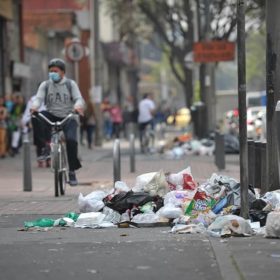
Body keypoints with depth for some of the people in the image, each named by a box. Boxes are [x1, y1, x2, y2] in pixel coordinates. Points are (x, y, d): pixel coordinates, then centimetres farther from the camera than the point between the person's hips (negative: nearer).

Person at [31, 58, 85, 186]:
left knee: (71, 140, -26)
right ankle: (43, 147, -19)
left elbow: (79, 98, -8)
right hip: (51, 117, 1)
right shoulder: (45, 85, 6)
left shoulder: (70, 84, 3)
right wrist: (34, 106, -31)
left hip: (68, 118, -1)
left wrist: (78, 106, -34)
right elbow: (38, 98, -6)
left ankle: (72, 171, -10)